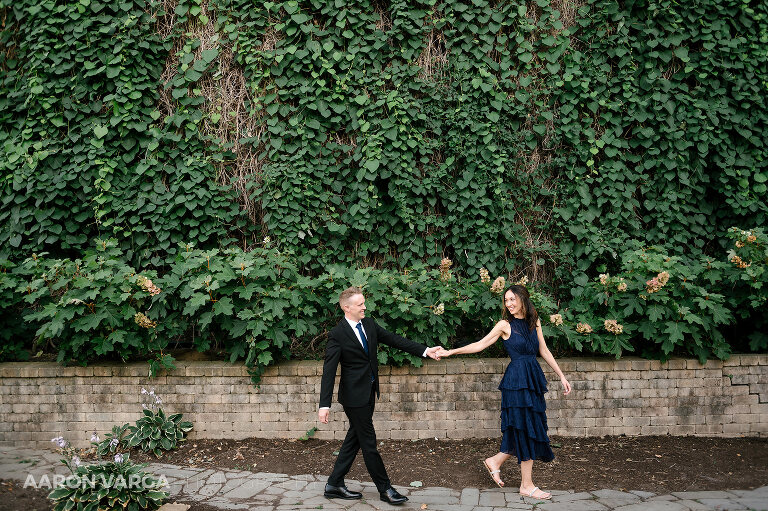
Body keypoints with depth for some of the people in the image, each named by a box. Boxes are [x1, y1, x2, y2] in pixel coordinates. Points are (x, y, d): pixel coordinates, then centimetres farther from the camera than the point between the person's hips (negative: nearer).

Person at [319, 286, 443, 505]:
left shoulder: (369, 324, 4)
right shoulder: (337, 334, -16)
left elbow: (394, 339, 8)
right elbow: (329, 371, -18)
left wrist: (424, 351, 1)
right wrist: (324, 405, -23)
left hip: (369, 392, 8)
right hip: (354, 395, -8)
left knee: (355, 439, 13)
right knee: (368, 442, 2)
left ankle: (334, 485, 24)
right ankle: (385, 489, 14)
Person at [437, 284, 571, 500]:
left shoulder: (534, 322, 11)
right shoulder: (505, 325, -3)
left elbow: (544, 351, 16)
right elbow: (480, 345, 0)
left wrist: (561, 376, 16)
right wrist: (450, 352, -5)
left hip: (534, 378, 6)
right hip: (517, 379, -6)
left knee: (531, 429, 7)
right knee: (526, 428, -4)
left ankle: (495, 461, 24)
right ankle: (527, 485, 6)